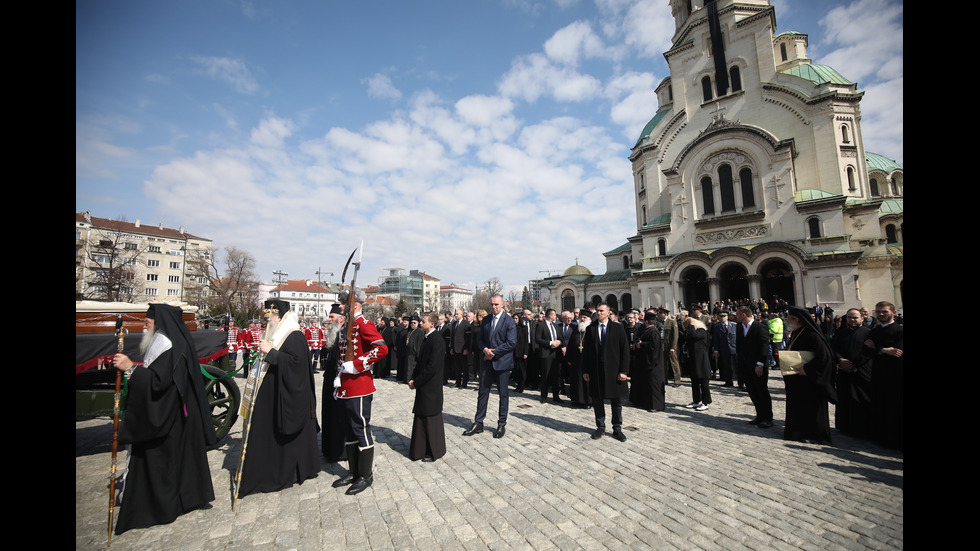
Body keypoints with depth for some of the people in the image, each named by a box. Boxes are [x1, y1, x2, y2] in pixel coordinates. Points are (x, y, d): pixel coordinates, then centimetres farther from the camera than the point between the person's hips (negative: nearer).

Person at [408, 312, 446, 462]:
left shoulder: (436, 340, -20)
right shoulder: (427, 338, 8)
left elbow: (432, 367, -23)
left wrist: (416, 382, -15)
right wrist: (413, 379, 3)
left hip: (431, 387, -8)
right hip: (424, 387, 8)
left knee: (430, 419, 5)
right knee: (422, 418, 17)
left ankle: (434, 452, 21)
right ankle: (422, 449, 32)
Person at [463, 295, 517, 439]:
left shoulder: (509, 321, -8)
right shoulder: (486, 320, 10)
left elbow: (512, 343, -14)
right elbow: (481, 339, 13)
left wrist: (494, 352, -14)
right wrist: (485, 349, -8)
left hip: (502, 362, -5)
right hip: (488, 362, 5)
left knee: (503, 394, 7)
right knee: (483, 392, 8)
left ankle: (502, 424, 21)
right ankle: (478, 424, 19)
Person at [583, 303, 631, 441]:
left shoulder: (618, 328, -1)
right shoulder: (590, 329, 4)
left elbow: (625, 350, -2)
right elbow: (586, 351, 5)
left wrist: (623, 370, -9)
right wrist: (586, 370, 0)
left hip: (614, 370, -1)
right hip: (596, 370, 2)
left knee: (616, 401, 9)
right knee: (597, 400, 9)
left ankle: (617, 428, 24)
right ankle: (600, 427, 24)